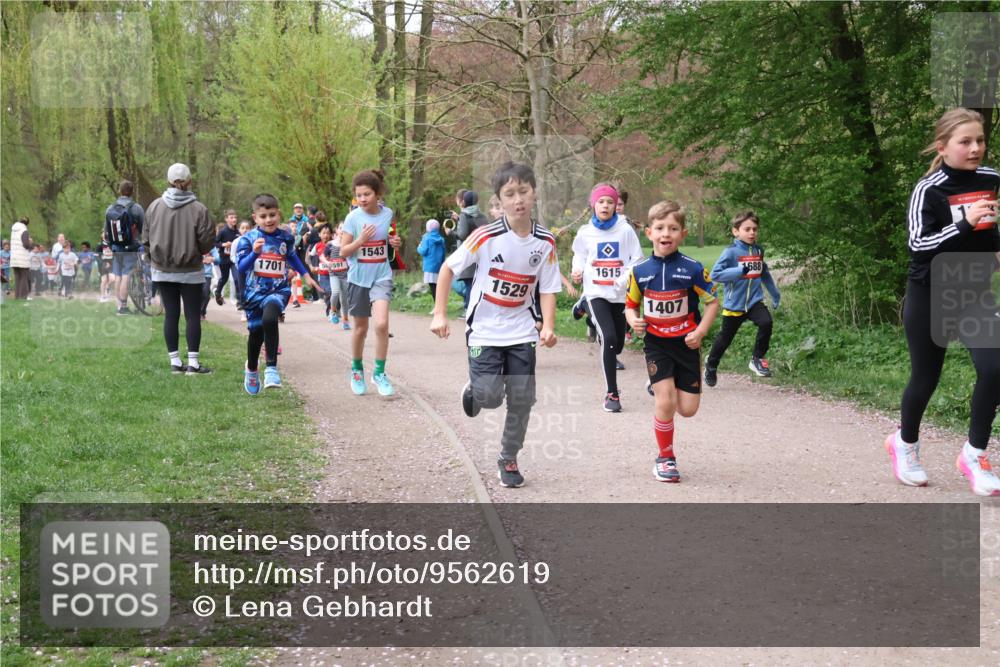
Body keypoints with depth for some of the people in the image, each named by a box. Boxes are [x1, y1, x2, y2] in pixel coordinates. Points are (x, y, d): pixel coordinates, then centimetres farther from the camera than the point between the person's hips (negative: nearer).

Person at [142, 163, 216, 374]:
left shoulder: (154, 206, -3)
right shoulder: (198, 209, -13)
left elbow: (146, 238, 2)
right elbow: (208, 241, -11)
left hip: (162, 270, 3)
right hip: (190, 271, -3)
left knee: (170, 315, 8)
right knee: (193, 316, 3)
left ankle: (175, 362, 10)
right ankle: (193, 363, 1)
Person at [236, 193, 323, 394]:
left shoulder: (286, 237, 1)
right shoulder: (248, 239, -6)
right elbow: (240, 268, -14)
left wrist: (306, 275, 27)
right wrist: (254, 252, -29)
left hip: (278, 290, -1)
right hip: (254, 292, 1)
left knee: (269, 318, -32)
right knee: (256, 334, 14)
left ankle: (271, 367, -27)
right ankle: (252, 369, 44)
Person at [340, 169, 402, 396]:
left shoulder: (388, 214, -2)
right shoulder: (353, 217, -9)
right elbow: (343, 251, -7)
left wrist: (394, 243, -5)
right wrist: (361, 240, -23)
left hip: (381, 276, 0)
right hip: (358, 278, 0)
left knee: (381, 324, -18)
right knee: (360, 328, 11)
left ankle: (379, 372, -3)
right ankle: (357, 371, 32)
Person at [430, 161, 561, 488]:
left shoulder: (545, 242, -6)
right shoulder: (487, 236, -16)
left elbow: (547, 289, 0)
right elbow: (448, 268, -8)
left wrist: (548, 326, -15)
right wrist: (439, 314, -13)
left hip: (521, 332, 3)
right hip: (484, 330, -3)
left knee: (522, 399, 1)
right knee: (490, 396, -13)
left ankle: (509, 460, 21)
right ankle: (474, 389, 25)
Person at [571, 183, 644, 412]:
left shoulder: (625, 230, -2)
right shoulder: (585, 233, 1)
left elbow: (637, 259, 1)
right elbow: (579, 255, 17)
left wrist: (627, 277, -17)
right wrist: (578, 271, -4)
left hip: (620, 294, 2)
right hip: (596, 292, -2)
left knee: (617, 344, 9)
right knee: (609, 338, -19)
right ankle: (612, 393, -13)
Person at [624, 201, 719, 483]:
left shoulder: (692, 269, -10)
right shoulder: (640, 271, -4)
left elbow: (712, 302, -2)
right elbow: (631, 304, 9)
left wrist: (700, 332, -14)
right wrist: (633, 320, -14)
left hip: (686, 343, 0)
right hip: (656, 344, 0)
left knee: (688, 409, 0)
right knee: (665, 403, -12)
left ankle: (675, 385, 37)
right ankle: (665, 458, 7)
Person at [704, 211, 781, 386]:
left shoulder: (758, 251, 4)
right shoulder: (731, 252, -13)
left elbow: (765, 274, 20)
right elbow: (715, 274, -20)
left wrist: (775, 294, 27)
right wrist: (740, 271, -26)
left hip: (755, 301, 3)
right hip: (734, 304, -3)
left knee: (766, 323, -23)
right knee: (725, 338, 10)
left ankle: (758, 358, -5)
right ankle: (711, 365, 37)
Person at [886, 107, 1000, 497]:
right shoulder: (928, 190, -15)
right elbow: (918, 244, -25)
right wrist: (966, 224, -34)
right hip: (930, 295, -4)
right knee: (926, 378, 8)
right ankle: (905, 444, 35)